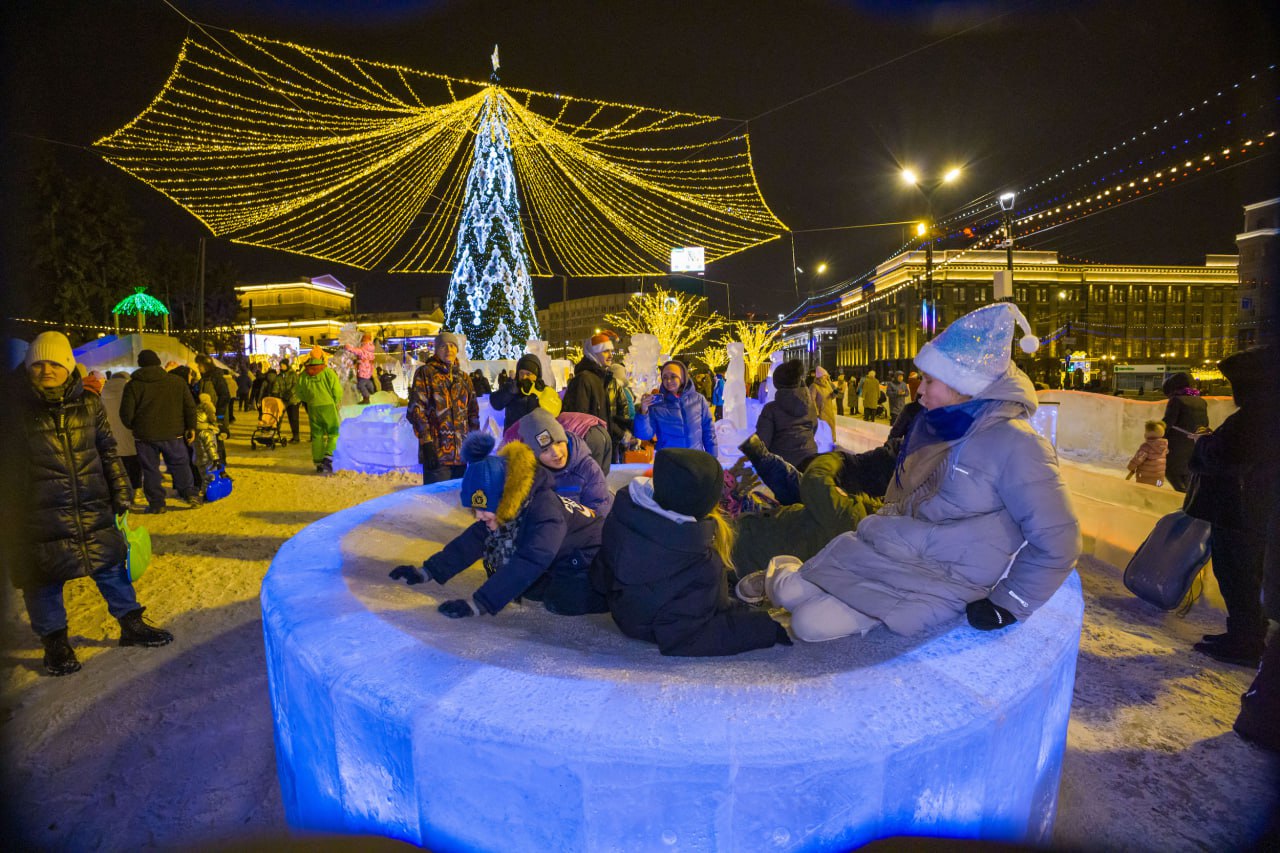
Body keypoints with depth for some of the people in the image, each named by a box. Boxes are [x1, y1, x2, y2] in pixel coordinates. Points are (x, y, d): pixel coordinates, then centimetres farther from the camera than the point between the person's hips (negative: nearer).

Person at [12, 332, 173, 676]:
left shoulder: (88, 404, 4)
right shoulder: (16, 408, -4)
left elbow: (108, 451, 10)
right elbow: (9, 466, 1)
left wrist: (121, 491, 8)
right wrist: (13, 509, -1)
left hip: (92, 507, 3)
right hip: (40, 515, -2)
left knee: (111, 564, 10)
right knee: (45, 575, 8)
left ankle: (131, 624, 24)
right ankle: (54, 641, 26)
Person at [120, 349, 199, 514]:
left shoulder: (133, 385, -4)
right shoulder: (177, 381, 0)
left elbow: (126, 414, -5)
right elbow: (190, 406, 2)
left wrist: (134, 427, 14)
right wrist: (191, 427, 10)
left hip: (145, 435, -1)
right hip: (173, 433, 1)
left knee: (150, 469, 7)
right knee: (180, 464, 13)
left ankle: (156, 503, 8)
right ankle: (190, 493, 3)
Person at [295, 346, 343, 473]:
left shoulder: (303, 375, 2)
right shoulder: (329, 372, -11)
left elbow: (299, 393, 9)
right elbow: (338, 392, -12)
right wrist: (335, 403, 6)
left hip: (313, 408, 4)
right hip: (329, 407, -4)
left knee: (317, 436, 12)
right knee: (334, 434, 4)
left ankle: (318, 464, 15)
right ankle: (329, 457, -16)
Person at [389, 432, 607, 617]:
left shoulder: (545, 512, -35)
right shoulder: (504, 510, -9)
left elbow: (527, 565, -44)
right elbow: (470, 542, -2)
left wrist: (478, 604, -46)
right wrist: (427, 571, -4)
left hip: (593, 560, -8)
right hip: (560, 565, 8)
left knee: (564, 601, -26)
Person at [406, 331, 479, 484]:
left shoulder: (464, 378, 17)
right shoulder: (425, 373, 1)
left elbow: (473, 413, 19)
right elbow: (416, 410, -7)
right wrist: (426, 443, -15)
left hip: (461, 453, 5)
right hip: (436, 451, -5)